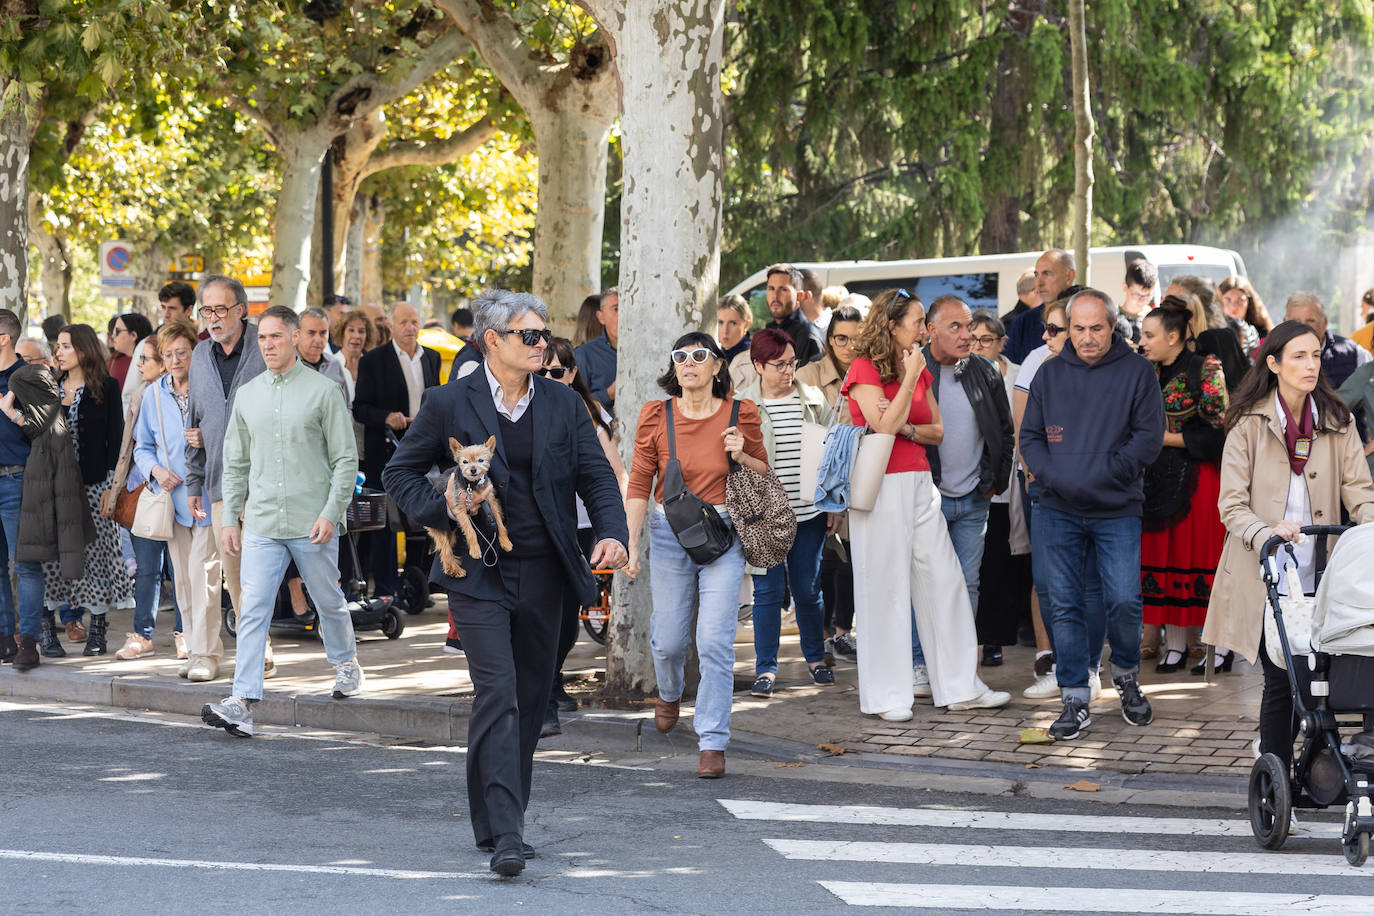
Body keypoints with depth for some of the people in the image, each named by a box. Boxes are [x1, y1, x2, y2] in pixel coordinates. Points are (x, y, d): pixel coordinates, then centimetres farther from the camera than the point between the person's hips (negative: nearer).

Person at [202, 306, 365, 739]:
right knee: (253, 609, -7)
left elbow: (346, 459, -3)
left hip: (312, 524, -3)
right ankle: (242, 703, -11)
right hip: (262, 524, 3)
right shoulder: (248, 395, 10)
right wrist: (230, 518, 9)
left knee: (329, 602, 12)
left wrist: (330, 513, -12)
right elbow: (236, 463, 16)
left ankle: (346, 664, 38)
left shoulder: (322, 391, -3)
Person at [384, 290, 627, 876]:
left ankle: (497, 820, 25)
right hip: (478, 573, -4)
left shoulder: (563, 404, 6)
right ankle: (504, 835, -17)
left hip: (542, 572, 4)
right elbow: (400, 473, 6)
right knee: (498, 692, -15)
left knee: (531, 698, 10)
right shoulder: (449, 404, -3)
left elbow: (597, 477, 4)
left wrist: (612, 533, -14)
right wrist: (441, 508, -11)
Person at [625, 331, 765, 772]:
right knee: (669, 639, 9)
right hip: (669, 533, 1)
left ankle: (713, 741, -2)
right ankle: (670, 692, 45)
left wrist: (742, 456, -11)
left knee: (716, 642, -10)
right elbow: (639, 484, 2)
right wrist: (631, 546, -4)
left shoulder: (740, 414, -1)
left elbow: (765, 475, 11)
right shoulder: (656, 416, -1)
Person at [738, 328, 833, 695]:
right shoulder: (742, 406, -1)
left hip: (808, 511, 3)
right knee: (768, 590, -1)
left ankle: (816, 658, 27)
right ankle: (766, 668, 8)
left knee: (808, 589, 9)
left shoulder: (813, 400, 8)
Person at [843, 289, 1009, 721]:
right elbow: (884, 427, -18)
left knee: (944, 581, 5)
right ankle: (887, 696, 5)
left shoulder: (918, 369, 15)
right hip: (881, 487, -7)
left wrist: (907, 429, -7)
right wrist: (910, 378, -15)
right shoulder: (864, 368, -8)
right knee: (885, 588, -2)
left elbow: (936, 430, 13)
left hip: (918, 484, 7)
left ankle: (960, 686, 11)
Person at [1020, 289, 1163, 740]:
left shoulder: (1136, 372, 0)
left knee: (1123, 601, -6)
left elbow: (1149, 436, -5)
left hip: (1117, 512, -3)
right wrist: (1052, 475, -9)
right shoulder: (1049, 374, 9)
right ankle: (1076, 701, 8)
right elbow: (1030, 436, 10)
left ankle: (1126, 676, 21)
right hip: (1058, 512, 3)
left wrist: (1103, 474, -14)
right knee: (1065, 605, 2)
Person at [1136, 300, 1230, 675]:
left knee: (1202, 556, -5)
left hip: (1198, 478, -6)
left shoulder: (1205, 370, -8)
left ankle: (1220, 646, 3)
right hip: (1160, 481, 6)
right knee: (1164, 556, 4)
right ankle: (1175, 645, 10)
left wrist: (1164, 438, -12)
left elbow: (1217, 431, -12)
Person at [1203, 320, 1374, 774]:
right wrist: (1267, 533, -25)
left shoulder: (1337, 422, 8)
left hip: (1318, 577, 3)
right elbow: (1232, 505, -6)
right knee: (1280, 680, -6)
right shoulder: (1249, 424, -2)